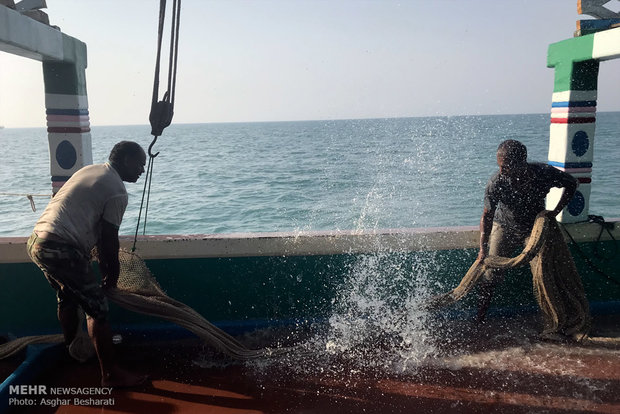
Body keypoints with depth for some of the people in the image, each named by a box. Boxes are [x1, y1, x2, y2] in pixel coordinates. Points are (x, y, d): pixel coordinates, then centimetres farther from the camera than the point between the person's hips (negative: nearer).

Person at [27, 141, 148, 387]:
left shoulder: (90, 171, 19)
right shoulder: (117, 192, -9)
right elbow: (109, 239, -7)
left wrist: (105, 269, 24)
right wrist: (112, 274, 8)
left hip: (37, 242, 10)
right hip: (62, 249, -10)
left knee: (68, 297, 29)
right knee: (97, 309, -2)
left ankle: (72, 349, 50)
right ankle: (111, 374, 4)